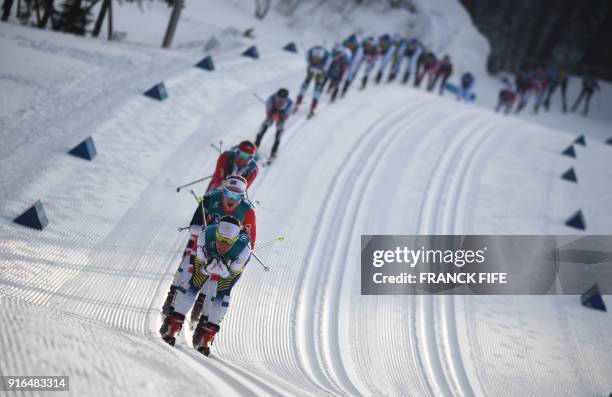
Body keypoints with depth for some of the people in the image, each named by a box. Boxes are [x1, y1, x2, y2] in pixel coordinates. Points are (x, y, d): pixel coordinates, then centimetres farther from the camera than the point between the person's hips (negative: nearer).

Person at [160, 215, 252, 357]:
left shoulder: (244, 248, -42)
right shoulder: (205, 236, -40)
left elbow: (231, 274, -26)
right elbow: (201, 265, -24)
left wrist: (223, 271, -47)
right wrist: (208, 268, -45)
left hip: (232, 267, -1)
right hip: (207, 259, 1)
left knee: (222, 294, -18)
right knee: (191, 285, -12)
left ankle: (206, 335, -4)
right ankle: (172, 327, 2)